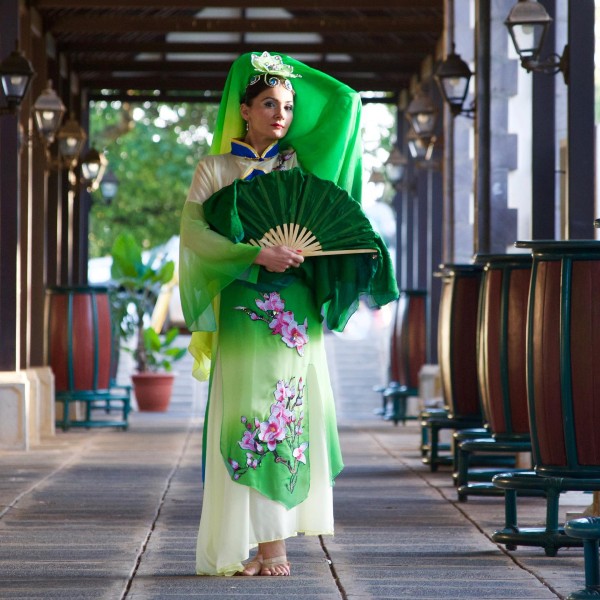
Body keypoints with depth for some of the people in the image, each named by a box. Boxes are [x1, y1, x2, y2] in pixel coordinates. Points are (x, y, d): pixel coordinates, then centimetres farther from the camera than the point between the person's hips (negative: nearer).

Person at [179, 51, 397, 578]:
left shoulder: (300, 161, 14)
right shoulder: (216, 168, 8)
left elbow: (346, 101, 16)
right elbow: (194, 229, -5)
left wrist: (291, 75, 17)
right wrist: (257, 254, -16)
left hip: (296, 309, 2)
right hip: (243, 308, -2)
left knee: (286, 410, -5)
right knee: (250, 413, -7)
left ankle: (273, 542, -4)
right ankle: (263, 545, -5)